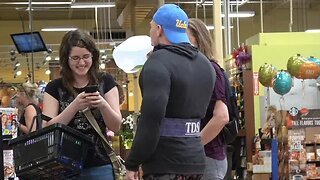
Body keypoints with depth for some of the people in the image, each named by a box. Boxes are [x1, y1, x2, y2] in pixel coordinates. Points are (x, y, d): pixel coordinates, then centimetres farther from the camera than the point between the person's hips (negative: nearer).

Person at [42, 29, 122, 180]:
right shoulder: (54, 88, 2)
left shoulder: (105, 82, 1)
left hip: (99, 166, 0)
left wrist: (103, 104, -20)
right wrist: (75, 106, -20)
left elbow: (116, 126, -2)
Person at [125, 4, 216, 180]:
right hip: (195, 159, 8)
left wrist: (132, 164, -16)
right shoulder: (205, 64, 12)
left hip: (166, 165, -8)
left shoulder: (159, 61, -14)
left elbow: (151, 118, -22)